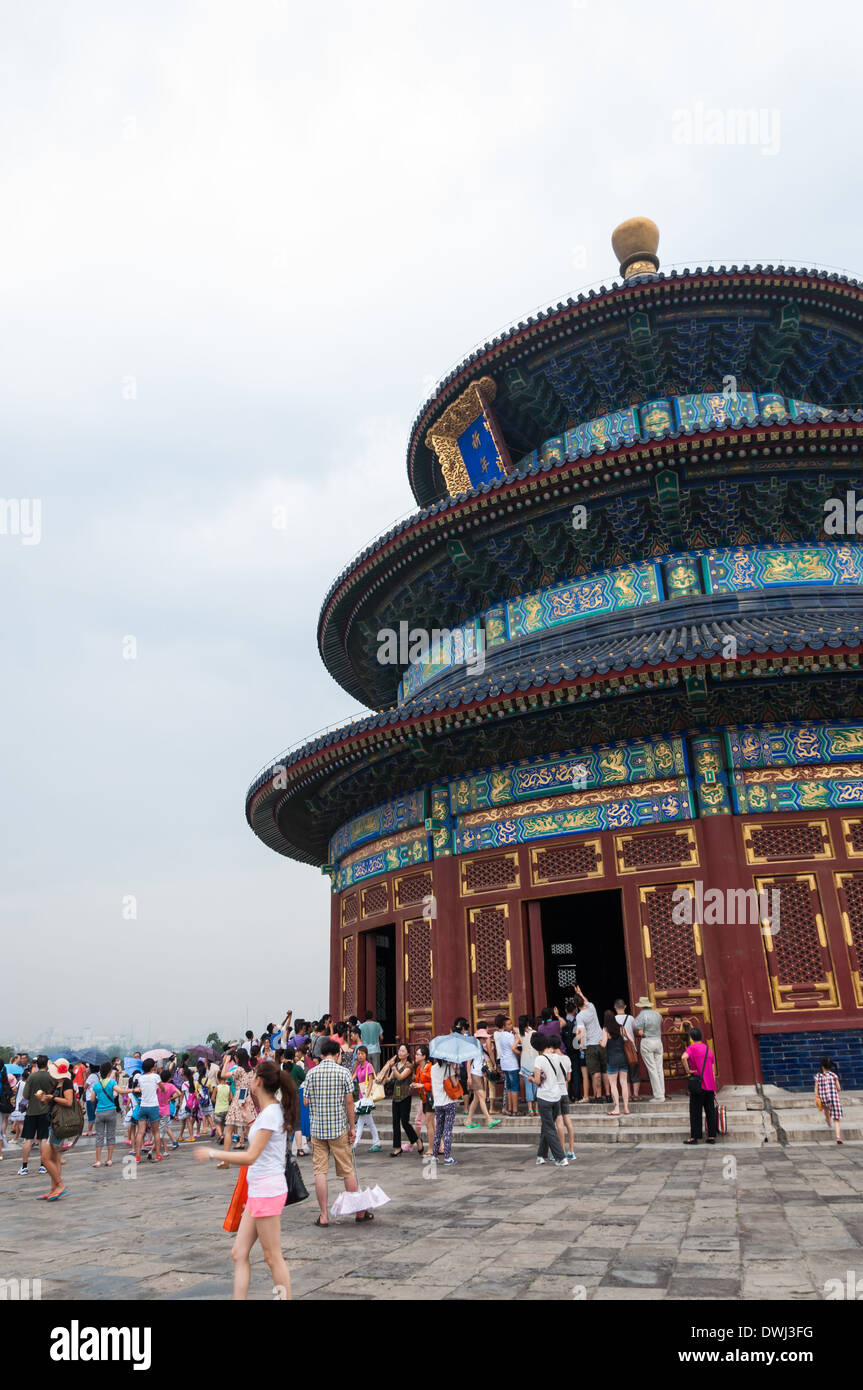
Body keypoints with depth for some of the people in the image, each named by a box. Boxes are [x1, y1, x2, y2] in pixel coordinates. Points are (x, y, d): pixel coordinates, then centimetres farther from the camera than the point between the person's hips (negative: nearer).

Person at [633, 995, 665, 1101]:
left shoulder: (642, 1015, -11)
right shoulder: (657, 1014, 7)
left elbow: (640, 1032, -13)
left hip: (647, 1042, -5)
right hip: (658, 1041, 5)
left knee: (652, 1069, -2)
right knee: (659, 1068, 10)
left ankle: (658, 1096, -3)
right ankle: (661, 1093, 12)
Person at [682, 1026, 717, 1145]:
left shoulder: (692, 1047, -4)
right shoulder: (708, 1049, 15)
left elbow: (684, 1057, -26)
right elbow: (713, 1071, 15)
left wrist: (687, 1070, -13)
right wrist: (714, 1089, 18)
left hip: (699, 1085, -6)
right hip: (710, 1086, 6)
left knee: (695, 1111, 0)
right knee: (710, 1111, 10)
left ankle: (694, 1137, 1)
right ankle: (712, 1136, 10)